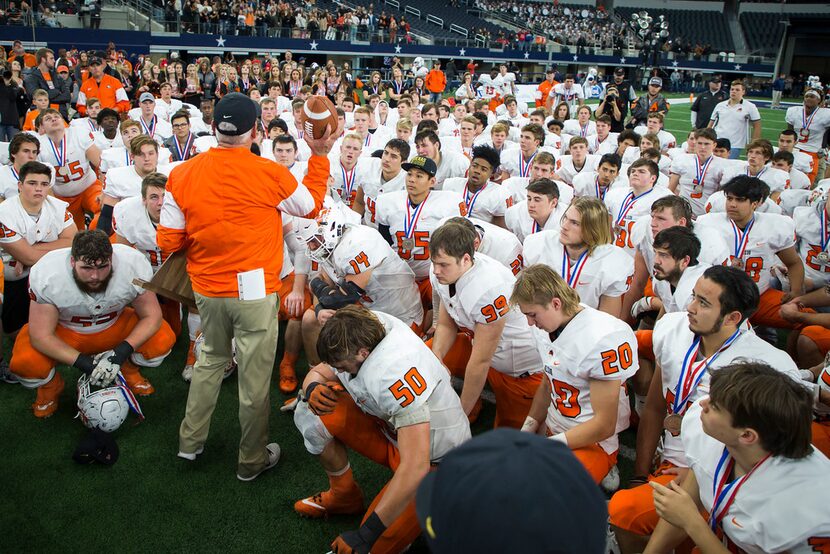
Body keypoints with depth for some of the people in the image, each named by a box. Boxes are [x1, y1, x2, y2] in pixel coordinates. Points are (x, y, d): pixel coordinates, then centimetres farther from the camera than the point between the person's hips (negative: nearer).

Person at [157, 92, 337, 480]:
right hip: (254, 290, -4)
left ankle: (191, 441, 36)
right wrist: (320, 156, 11)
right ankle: (252, 460, 25)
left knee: (211, 359, 26)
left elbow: (168, 241, -2)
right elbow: (311, 205, 4)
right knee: (255, 375, 9)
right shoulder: (271, 174, -15)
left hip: (206, 289, 4)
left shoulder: (182, 175, -7)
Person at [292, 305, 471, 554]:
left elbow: (415, 467, -40)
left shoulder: (396, 373, -37)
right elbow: (317, 373, 4)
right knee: (311, 414, -7)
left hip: (434, 461, -7)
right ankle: (344, 496, 16)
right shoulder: (359, 337, -13)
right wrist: (313, 389, -23)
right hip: (391, 432, 8)